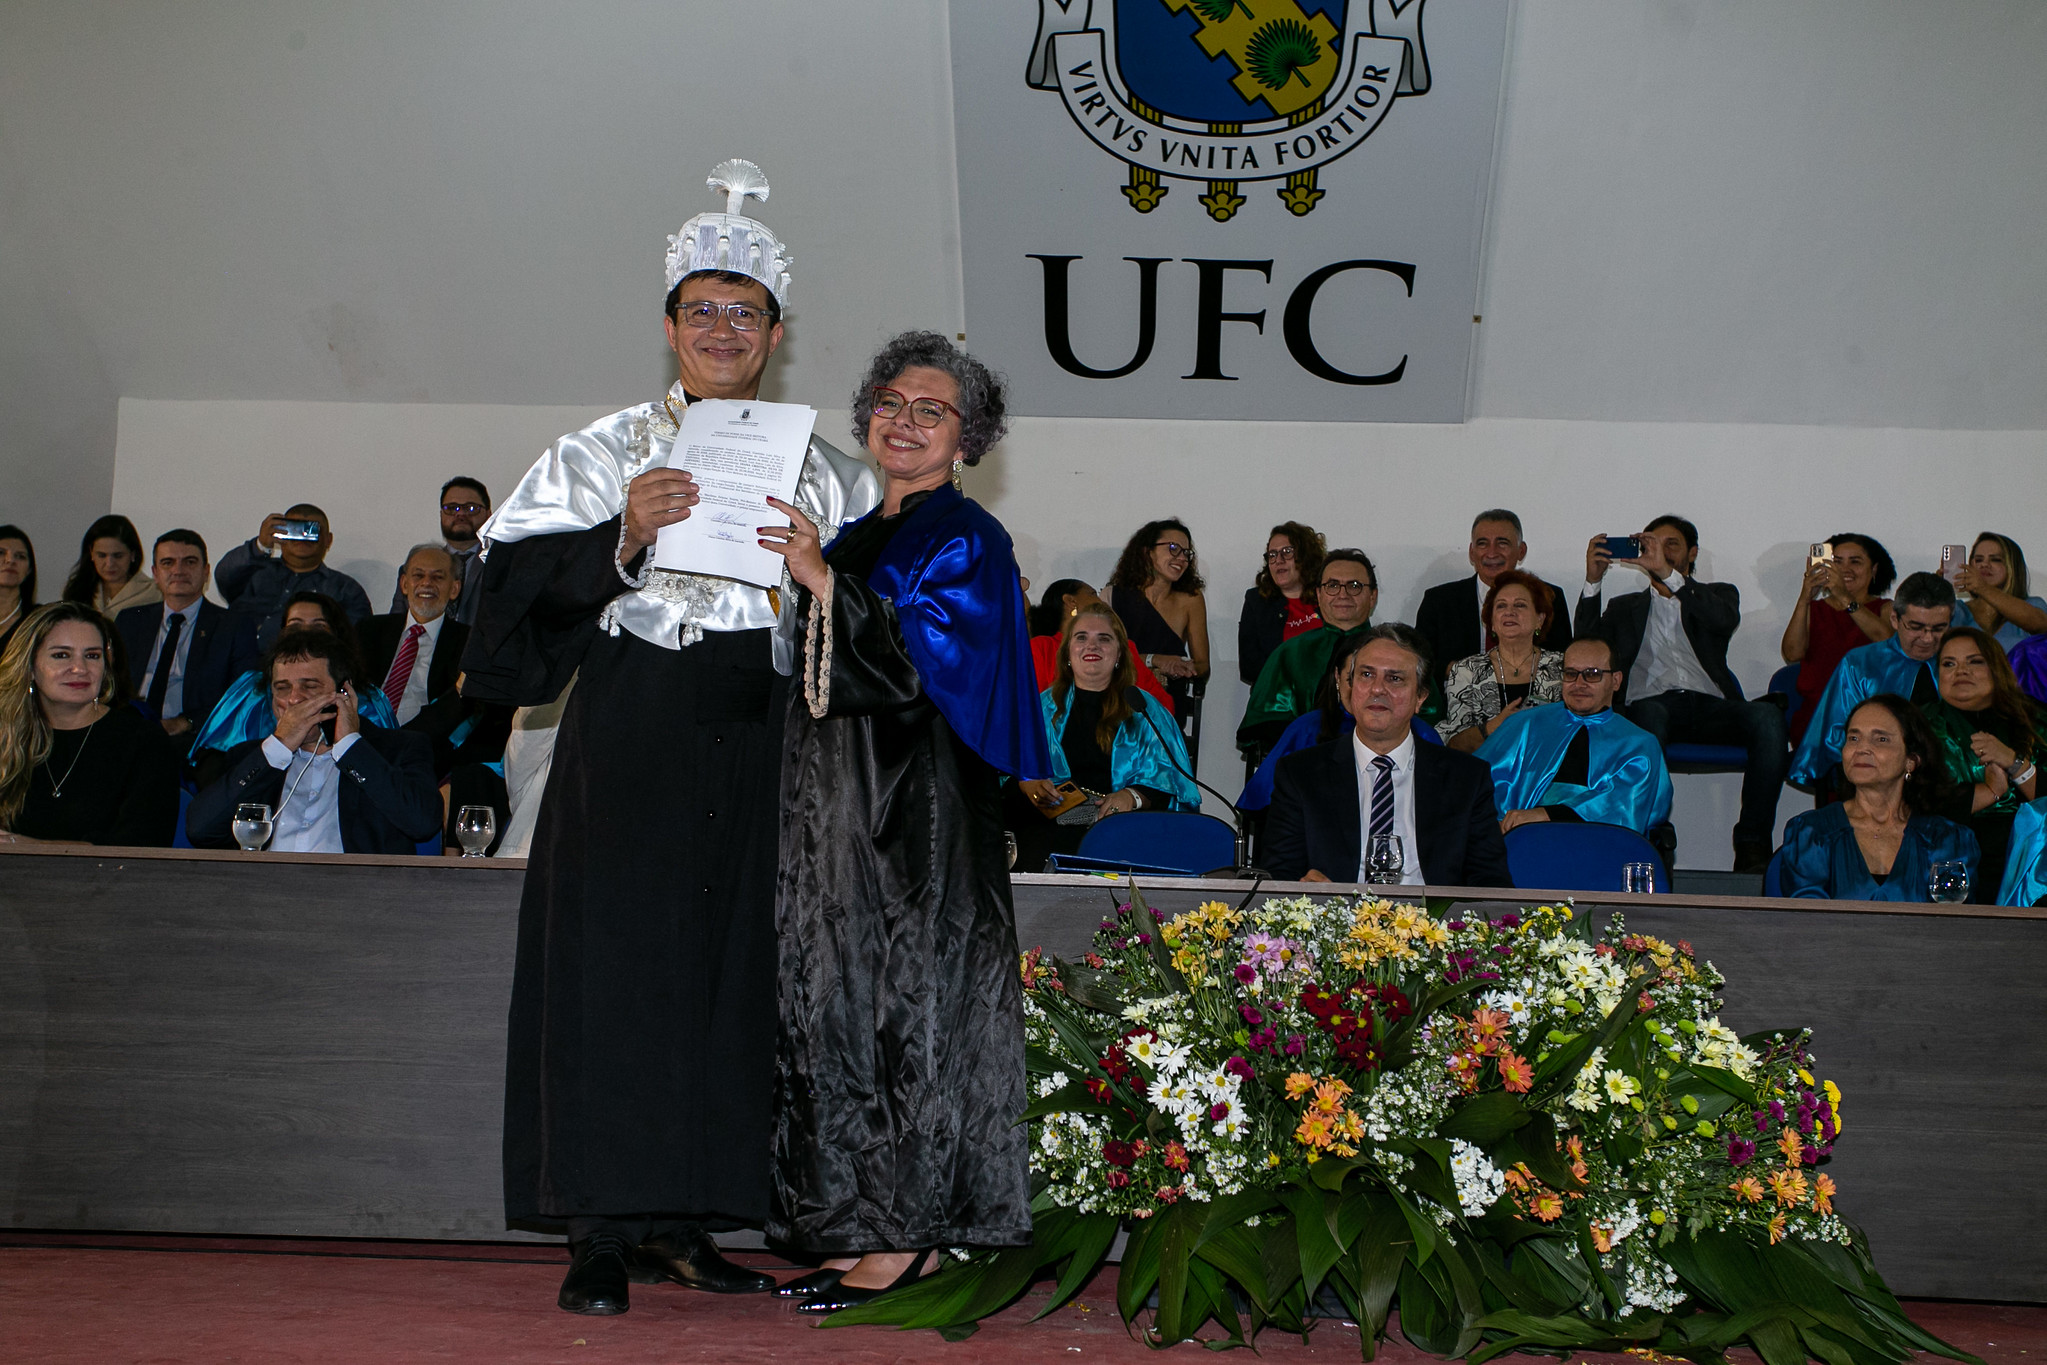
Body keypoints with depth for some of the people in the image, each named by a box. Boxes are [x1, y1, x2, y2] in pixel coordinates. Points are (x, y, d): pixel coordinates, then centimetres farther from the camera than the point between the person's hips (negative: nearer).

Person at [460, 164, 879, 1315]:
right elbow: (527, 582, -1)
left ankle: (682, 1220, 12)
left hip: (753, 750, 3)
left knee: (732, 971, 3)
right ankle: (605, 1229, -2)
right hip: (631, 736, -2)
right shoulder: (608, 451, 9)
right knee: (618, 959, -7)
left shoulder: (817, 472, 15)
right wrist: (626, 538, -16)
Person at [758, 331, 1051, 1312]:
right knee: (830, 1002, 6)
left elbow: (937, 657, -18)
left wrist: (824, 584, -22)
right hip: (833, 806, 8)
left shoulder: (969, 541, -3)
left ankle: (910, 1232, 1)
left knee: (908, 1003, -6)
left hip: (918, 813, -7)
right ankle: (857, 1224, 13)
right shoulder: (851, 536, 18)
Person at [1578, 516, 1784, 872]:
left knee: (1768, 716, -31)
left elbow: (1726, 619, -1)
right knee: (1648, 715, -39)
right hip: (1651, 704, -1)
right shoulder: (1626, 606, 30)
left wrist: (1668, 573, -11)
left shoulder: (1717, 595, 25)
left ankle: (1753, 845, -32)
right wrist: (1593, 581, -1)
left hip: (1710, 707, 1)